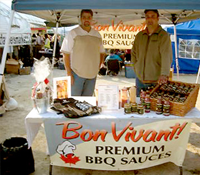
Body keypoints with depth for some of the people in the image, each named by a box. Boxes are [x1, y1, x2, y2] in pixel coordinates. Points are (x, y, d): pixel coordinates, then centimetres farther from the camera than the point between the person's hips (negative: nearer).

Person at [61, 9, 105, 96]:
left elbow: (101, 53, 21)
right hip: (76, 74, -4)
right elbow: (66, 54, -6)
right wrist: (69, 74, -12)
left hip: (92, 75, 5)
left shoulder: (97, 35, 12)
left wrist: (98, 67, 7)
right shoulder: (73, 33, -2)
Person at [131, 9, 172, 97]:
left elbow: (166, 56, -19)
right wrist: (136, 67, 8)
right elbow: (133, 53, 20)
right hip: (140, 79, 5)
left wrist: (164, 75, -32)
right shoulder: (139, 35, 9)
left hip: (157, 81, -5)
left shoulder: (163, 35, -7)